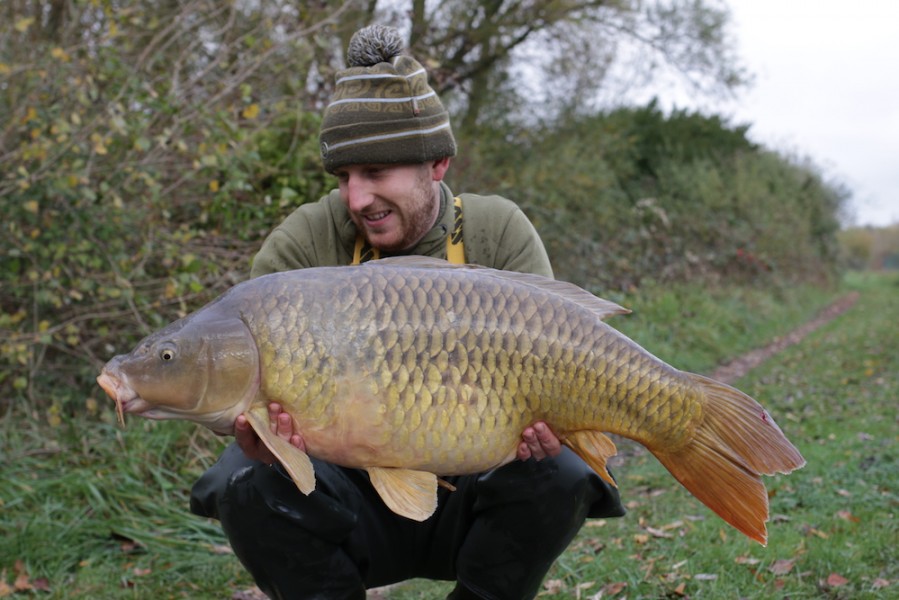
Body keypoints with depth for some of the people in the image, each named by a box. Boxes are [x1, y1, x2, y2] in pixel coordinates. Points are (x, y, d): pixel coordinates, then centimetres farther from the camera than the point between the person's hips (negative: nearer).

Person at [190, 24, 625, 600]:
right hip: (353, 503, 1)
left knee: (557, 476, -28)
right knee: (245, 484, -26)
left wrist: (541, 423, -36)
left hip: (465, 500, 0)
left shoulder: (501, 234, -9)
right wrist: (256, 437, -37)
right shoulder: (303, 243, -10)